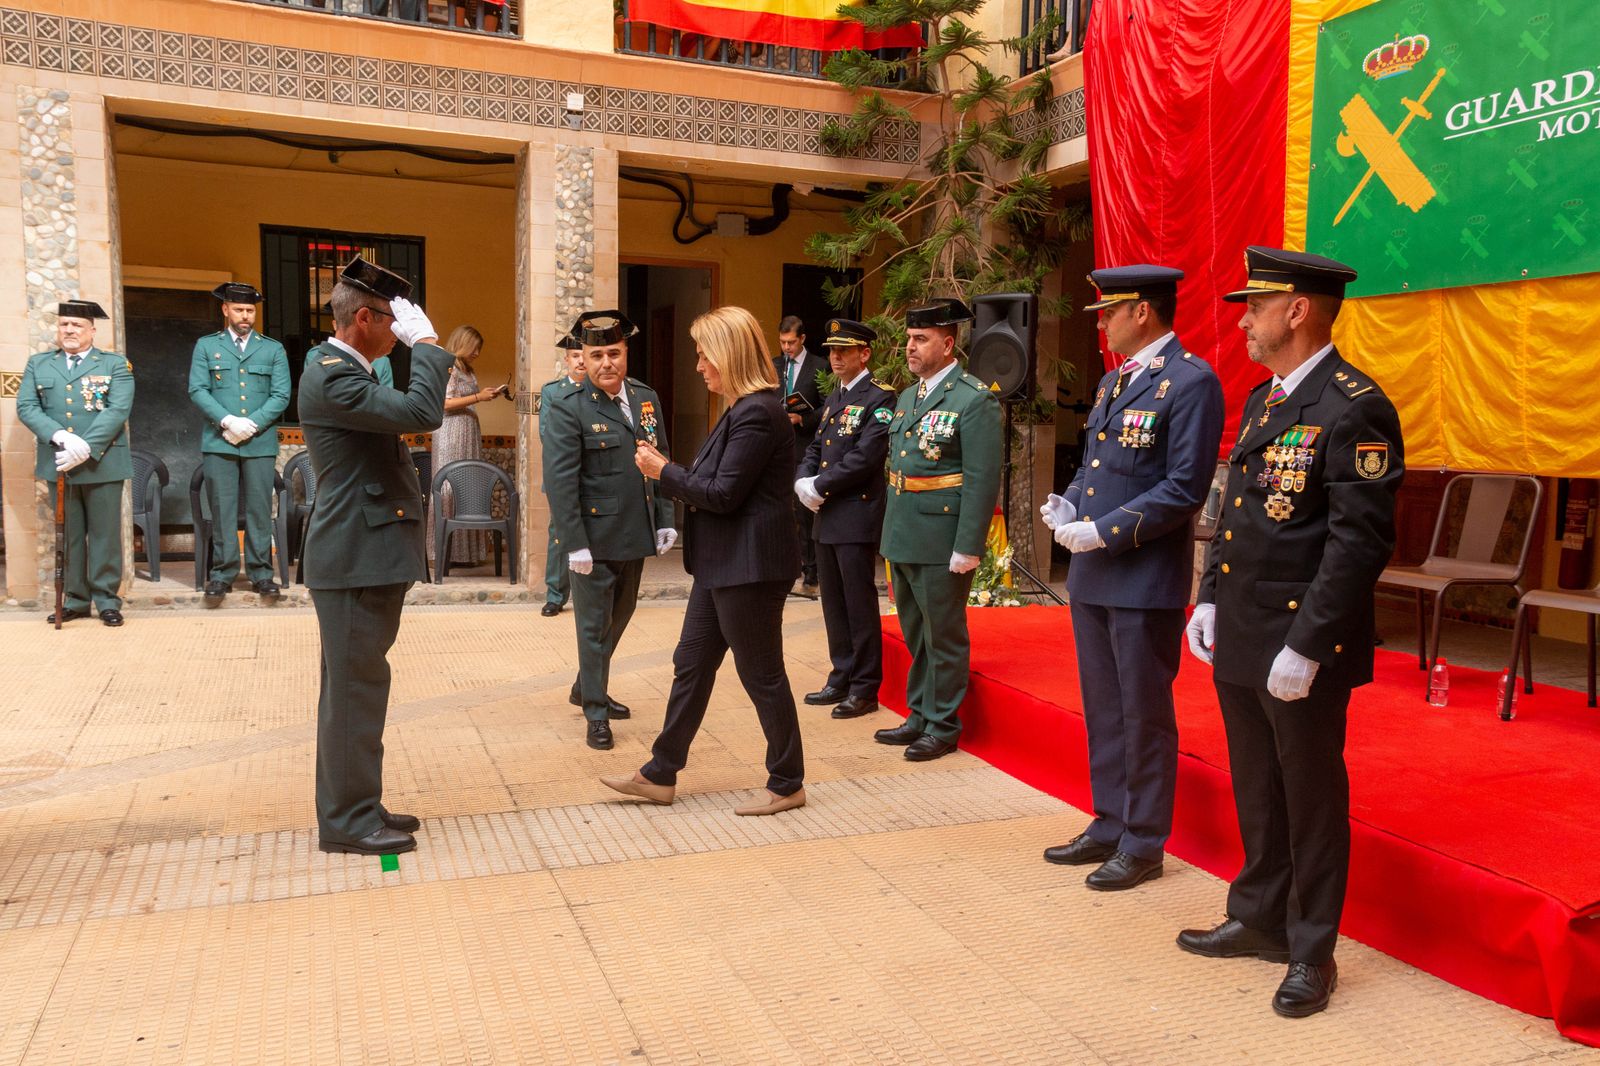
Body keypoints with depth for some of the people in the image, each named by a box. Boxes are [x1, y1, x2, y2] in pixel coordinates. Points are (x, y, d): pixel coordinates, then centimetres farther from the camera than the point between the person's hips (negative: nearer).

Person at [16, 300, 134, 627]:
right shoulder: (38, 364, 13)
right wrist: (59, 437, -16)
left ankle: (107, 600, 8)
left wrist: (87, 447, -19)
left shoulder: (115, 364, 4)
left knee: (105, 534, 1)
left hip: (102, 462, -3)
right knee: (68, 535, 8)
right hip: (58, 463, 3)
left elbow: (118, 410, -9)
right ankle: (75, 600, 16)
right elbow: (26, 407, 2)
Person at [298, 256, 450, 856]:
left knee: (355, 687, 15)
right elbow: (422, 413, -28)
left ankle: (352, 809, 25)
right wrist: (426, 342, -16)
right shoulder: (331, 376, -17)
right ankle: (349, 821, 7)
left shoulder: (343, 370, 17)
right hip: (354, 559, -10)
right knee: (356, 688, -3)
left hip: (368, 556, 10)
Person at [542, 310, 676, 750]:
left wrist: (665, 519, 6)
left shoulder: (646, 398, 6)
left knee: (619, 616, 20)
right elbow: (559, 481, -16)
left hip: (636, 535, 7)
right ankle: (596, 712, 18)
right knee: (594, 625, 4)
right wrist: (574, 544, -19)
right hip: (595, 538, -7)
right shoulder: (568, 408, -12)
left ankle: (585, 688, 41)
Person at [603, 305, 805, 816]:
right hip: (723, 563, 11)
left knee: (761, 674, 2)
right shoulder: (742, 409, 14)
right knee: (691, 664, 15)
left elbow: (722, 495, -21)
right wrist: (667, 470, 5)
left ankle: (787, 784, 18)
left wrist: (665, 472, -9)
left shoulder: (757, 413, -19)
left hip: (749, 564, -11)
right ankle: (660, 774, 26)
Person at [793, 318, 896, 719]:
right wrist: (804, 482, -1)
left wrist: (820, 487, -14)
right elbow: (815, 449, 19)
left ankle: (864, 689, 7)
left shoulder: (879, 399, -9)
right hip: (827, 517, 8)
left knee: (859, 605, -2)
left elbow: (865, 457, -19)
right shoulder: (833, 400, 18)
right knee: (834, 604, 14)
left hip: (857, 517, -8)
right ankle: (841, 678, 25)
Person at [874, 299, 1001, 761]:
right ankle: (918, 717, 32)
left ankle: (942, 727, 18)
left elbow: (983, 479, -16)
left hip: (941, 543, -8)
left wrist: (968, 549, -19)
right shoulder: (907, 397, 14)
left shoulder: (975, 400, -12)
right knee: (916, 635, 18)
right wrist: (891, 536, 16)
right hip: (902, 539, 8)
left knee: (944, 638, 5)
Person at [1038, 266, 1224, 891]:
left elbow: (1184, 489, -17)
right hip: (1093, 577, 9)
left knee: (1144, 716, 3)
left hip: (1146, 579, -8)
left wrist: (1105, 531, -19)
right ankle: (1109, 827, 30)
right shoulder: (1113, 381, 16)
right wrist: (1068, 506, 2)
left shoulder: (1191, 382, -12)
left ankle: (1143, 845, 17)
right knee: (1103, 711, 16)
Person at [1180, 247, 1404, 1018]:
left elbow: (1360, 543, -20)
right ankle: (1260, 920, 36)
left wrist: (1304, 647, -21)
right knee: (1256, 792, 19)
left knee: (1311, 798, 7)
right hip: (1238, 639, 8)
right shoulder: (1260, 402, 13)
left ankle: (1312, 953, 23)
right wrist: (1210, 600, 11)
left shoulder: (1353, 409, -15)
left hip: (1302, 648, -8)